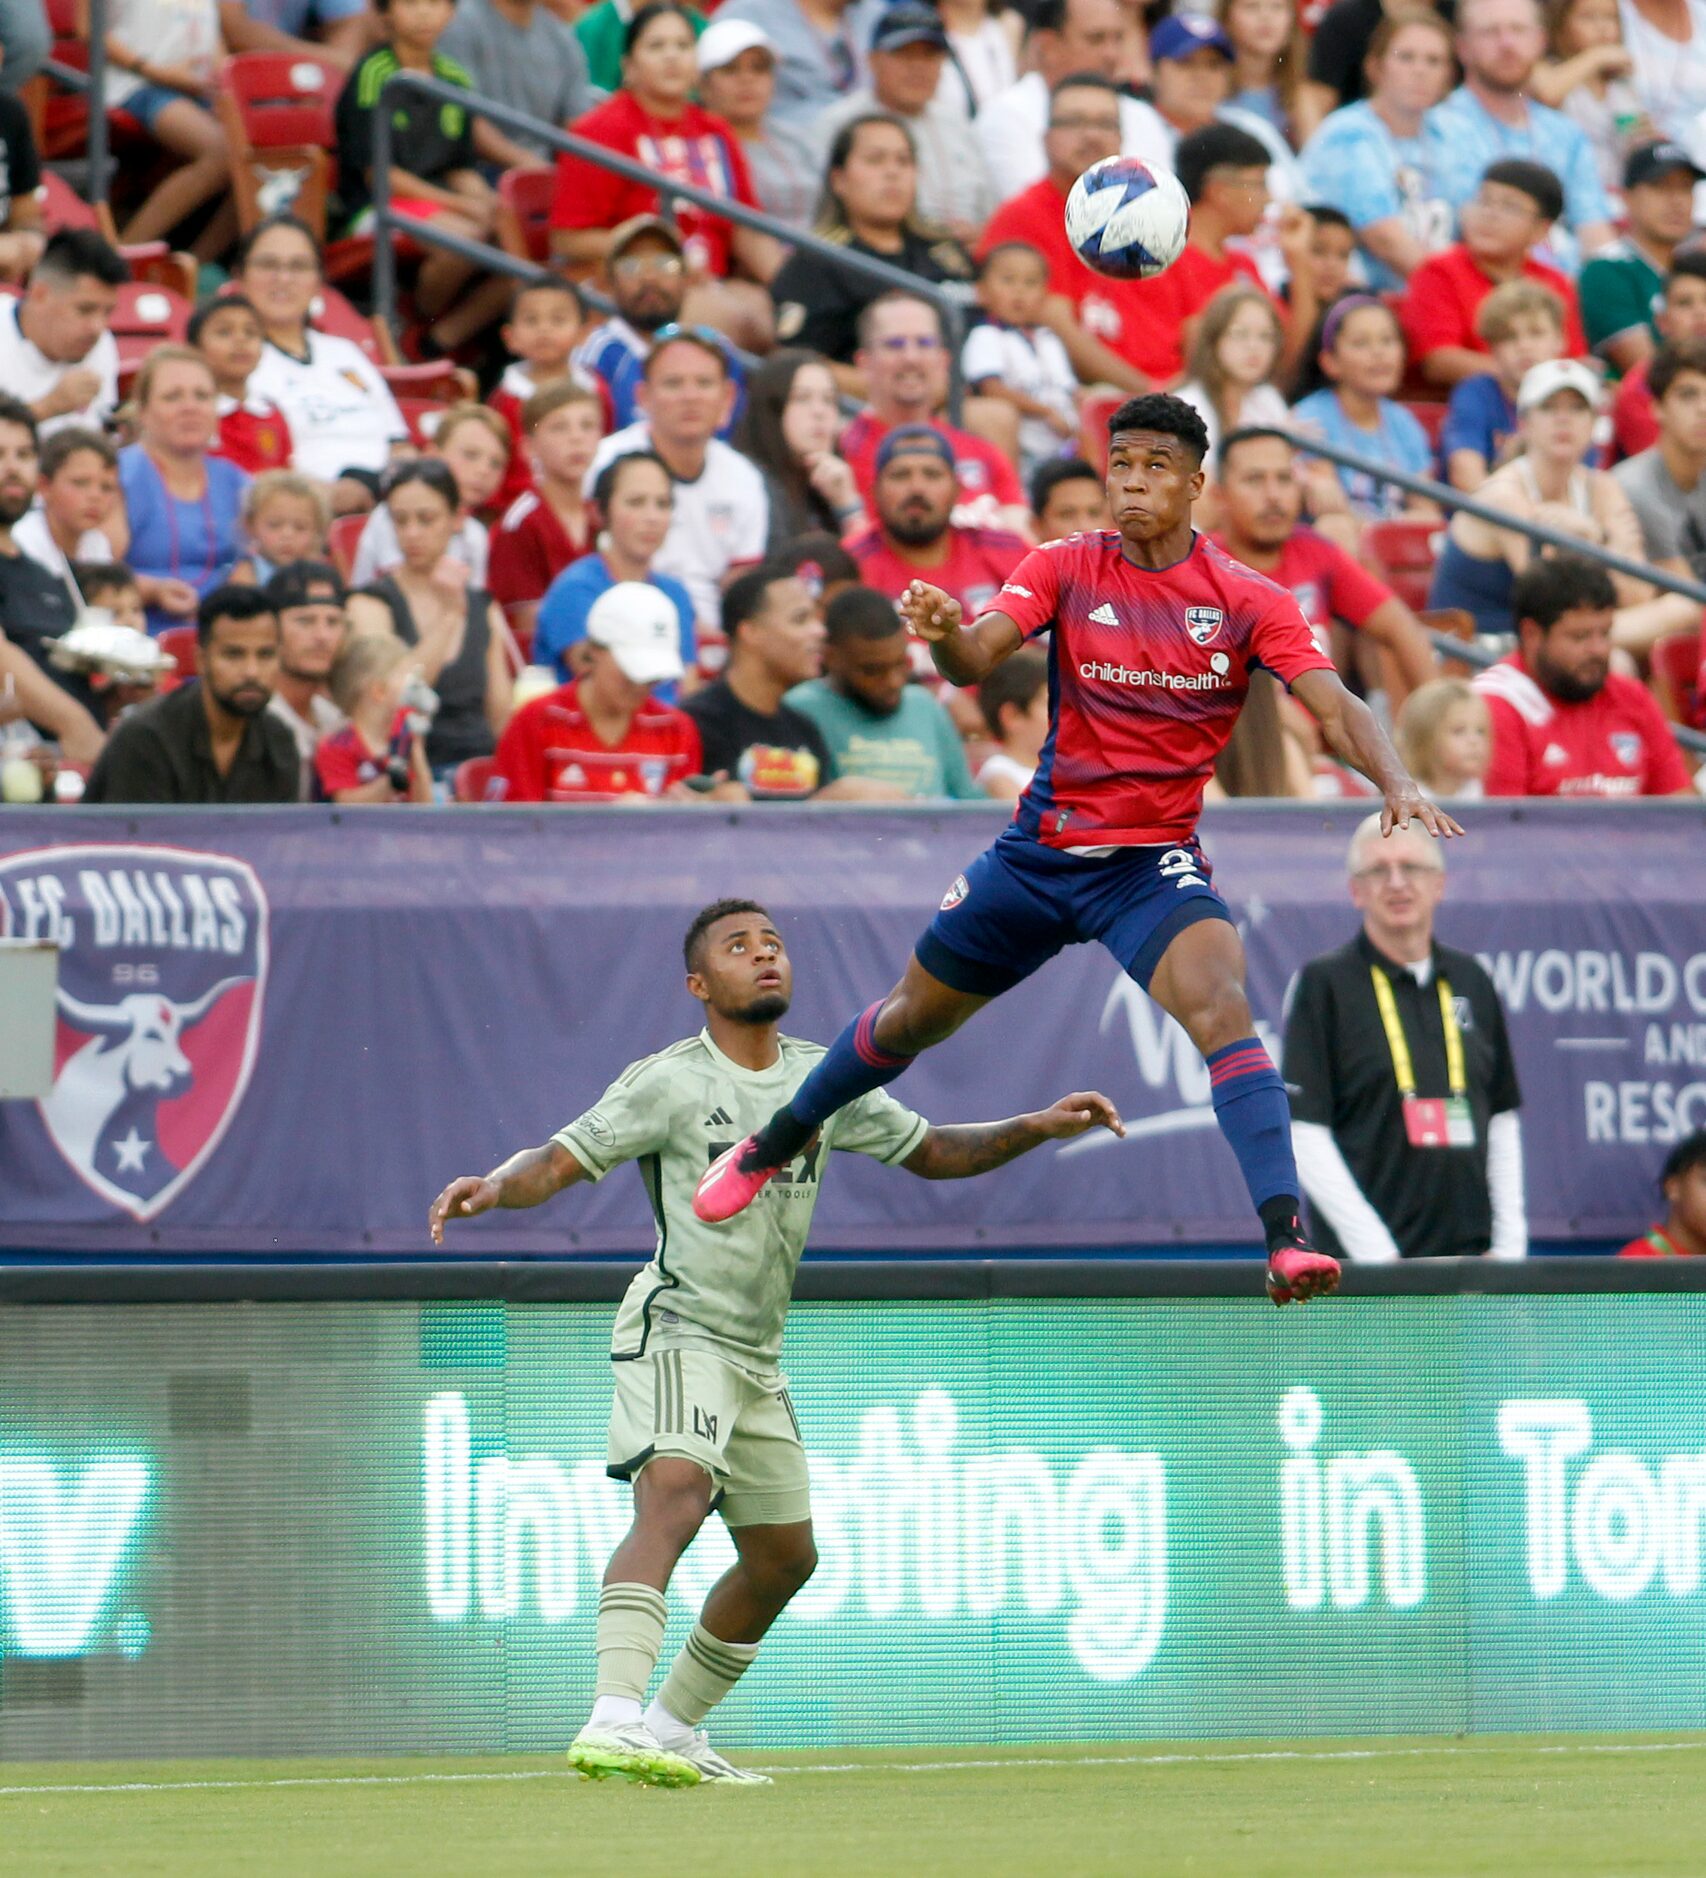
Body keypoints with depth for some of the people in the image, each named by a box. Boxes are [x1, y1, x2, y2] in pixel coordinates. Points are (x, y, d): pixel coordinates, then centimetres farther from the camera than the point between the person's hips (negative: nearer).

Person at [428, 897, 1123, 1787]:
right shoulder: (669, 1083, -8)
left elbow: (930, 1151, 21)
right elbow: (560, 1159, -13)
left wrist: (1038, 1128, 9)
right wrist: (491, 1187, -34)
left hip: (756, 1357, 8)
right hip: (678, 1331, -8)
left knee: (784, 1556, 13)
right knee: (673, 1496, -30)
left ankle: (672, 1730, 27)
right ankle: (613, 1721, -44)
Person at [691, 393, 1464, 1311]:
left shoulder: (1248, 601, -9)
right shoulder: (1065, 570, -5)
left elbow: (1336, 708, -17)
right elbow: (975, 659, -19)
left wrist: (1396, 783, -37)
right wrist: (944, 633, -43)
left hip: (1154, 859, -2)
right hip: (1041, 847, 2)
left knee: (1221, 1010, -30)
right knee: (911, 1019, 19)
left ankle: (1285, 1239, -37)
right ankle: (777, 1142, 46)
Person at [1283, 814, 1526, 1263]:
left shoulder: (1470, 981, 14)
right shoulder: (1323, 984, -1)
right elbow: (1303, 1134, -6)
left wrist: (1509, 1241, 7)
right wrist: (1373, 1249, -13)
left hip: (1470, 1254, 4)